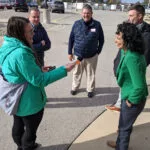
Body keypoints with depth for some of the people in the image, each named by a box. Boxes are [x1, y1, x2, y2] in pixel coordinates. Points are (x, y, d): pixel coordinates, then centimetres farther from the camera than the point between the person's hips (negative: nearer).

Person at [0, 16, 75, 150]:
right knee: (30, 130, 16)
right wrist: (64, 70, -23)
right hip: (29, 102, -9)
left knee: (18, 126, 27)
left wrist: (38, 70, 4)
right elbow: (38, 80, -28)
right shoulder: (21, 54, -34)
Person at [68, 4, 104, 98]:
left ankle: (90, 89, 35)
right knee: (77, 73, 18)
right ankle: (75, 87, 40)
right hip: (78, 55, 1)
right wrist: (70, 52, 1)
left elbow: (101, 39, 3)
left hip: (92, 56, -1)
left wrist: (98, 51, 2)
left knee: (91, 74, 14)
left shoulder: (97, 24, -7)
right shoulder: (77, 24, -5)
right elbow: (71, 39, 1)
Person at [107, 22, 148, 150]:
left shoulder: (132, 58, -32)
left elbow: (140, 86, -34)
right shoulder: (128, 52, -1)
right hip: (129, 95, 10)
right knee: (123, 124, 29)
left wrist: (131, 101, -18)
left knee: (124, 127, 14)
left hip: (134, 99, -9)